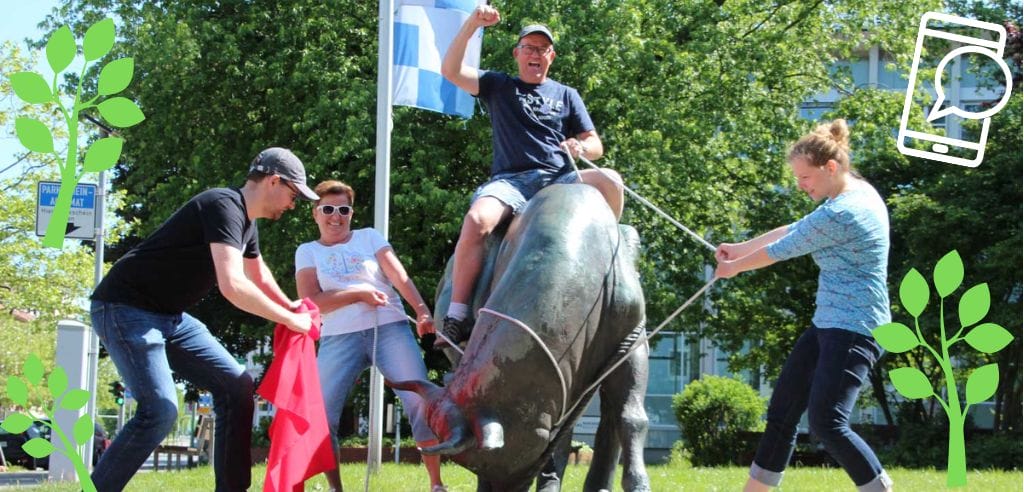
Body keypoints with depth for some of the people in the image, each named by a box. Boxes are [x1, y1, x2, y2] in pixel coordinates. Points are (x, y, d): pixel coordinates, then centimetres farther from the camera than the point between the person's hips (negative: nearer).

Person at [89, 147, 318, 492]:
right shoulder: (225, 206, -20)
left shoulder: (246, 223, 11)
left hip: (168, 316, 10)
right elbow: (232, 285, -32)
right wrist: (289, 320, -22)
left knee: (236, 385, 5)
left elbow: (258, 276, 32)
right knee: (160, 410, -22)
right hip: (125, 309, -10)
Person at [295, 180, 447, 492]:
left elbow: (399, 276, -2)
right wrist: (360, 293, -8)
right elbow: (310, 302, -1)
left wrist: (422, 311, -19)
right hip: (340, 338, 0)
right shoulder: (308, 252, 12)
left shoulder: (369, 237, 12)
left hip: (390, 328, 0)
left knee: (420, 401, -14)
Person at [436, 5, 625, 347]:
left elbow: (595, 145, 19)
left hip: (559, 178, 2)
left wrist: (581, 147, -7)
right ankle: (457, 316, -33)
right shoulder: (498, 87, 20)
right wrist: (471, 25, -6)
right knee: (476, 220, -34)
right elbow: (451, 71, 5)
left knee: (609, 180, -29)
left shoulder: (566, 96, 24)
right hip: (510, 179, -2)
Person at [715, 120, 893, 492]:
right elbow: (795, 230, 21)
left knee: (826, 423, -19)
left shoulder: (841, 214, -21)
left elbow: (782, 249, -8)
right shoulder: (855, 193, 9)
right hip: (829, 324, 11)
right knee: (782, 409, 11)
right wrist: (740, 248, 26)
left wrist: (735, 267, 9)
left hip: (854, 329, -11)